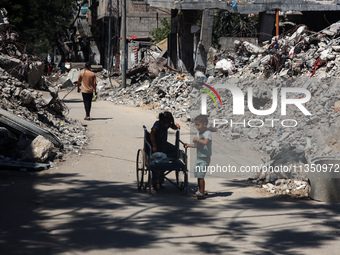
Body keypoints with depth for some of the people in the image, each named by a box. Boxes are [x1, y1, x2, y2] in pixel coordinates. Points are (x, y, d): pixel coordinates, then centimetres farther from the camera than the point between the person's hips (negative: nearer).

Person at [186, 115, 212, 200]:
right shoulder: (198, 133, 12)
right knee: (197, 175, 13)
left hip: (205, 158, -9)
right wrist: (190, 145, 19)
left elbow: (205, 142, -34)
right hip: (198, 157, 9)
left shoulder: (207, 133, -15)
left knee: (200, 175, -12)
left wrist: (197, 139, -24)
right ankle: (200, 191, 25)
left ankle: (201, 192, -7)